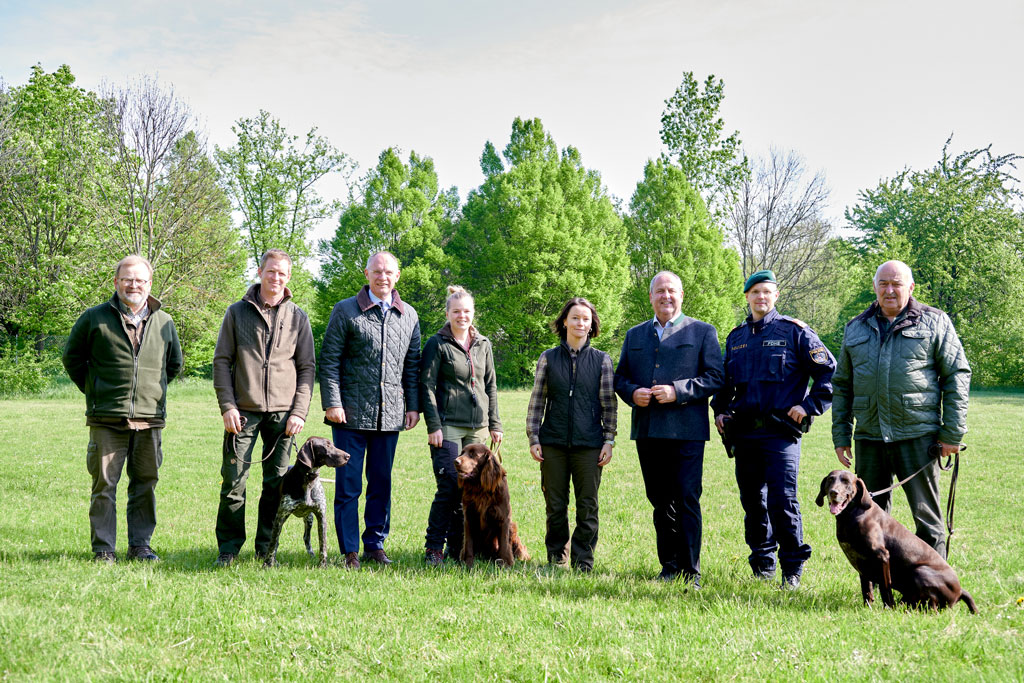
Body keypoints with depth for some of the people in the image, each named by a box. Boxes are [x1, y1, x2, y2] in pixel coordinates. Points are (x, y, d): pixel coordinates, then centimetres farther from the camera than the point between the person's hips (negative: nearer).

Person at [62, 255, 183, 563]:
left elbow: (174, 364, 25)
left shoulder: (164, 323, 9)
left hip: (149, 420, 3)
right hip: (107, 419, -3)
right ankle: (103, 549, 10)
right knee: (104, 484, 1)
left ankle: (140, 546, 18)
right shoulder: (95, 318, 1)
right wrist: (94, 390, 8)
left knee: (145, 484, 8)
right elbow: (72, 358, 11)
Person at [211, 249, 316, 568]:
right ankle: (229, 547, 11)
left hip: (282, 412, 1)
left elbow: (307, 367, 8)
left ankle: (266, 549, 14)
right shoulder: (237, 312, 7)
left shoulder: (298, 317, 9)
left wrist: (299, 412, -2)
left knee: (277, 483, 3)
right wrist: (227, 406, -5)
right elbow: (221, 361, 5)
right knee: (233, 481, -2)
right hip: (243, 411, -1)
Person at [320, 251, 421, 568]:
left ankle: (375, 544, 20)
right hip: (352, 412, -3)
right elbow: (329, 360, -2)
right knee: (348, 485, 0)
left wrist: (413, 406, 8)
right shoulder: (345, 310, 0)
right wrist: (332, 403, -10)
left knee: (381, 483, 9)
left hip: (390, 415, 3)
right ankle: (350, 551, 7)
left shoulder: (409, 315, 11)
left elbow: (412, 364, 15)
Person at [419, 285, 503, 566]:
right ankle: (434, 548, -1)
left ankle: (457, 547, 12)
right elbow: (427, 386, -4)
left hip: (477, 427, 5)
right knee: (449, 487, -10)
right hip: (448, 427, -5)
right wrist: (433, 425, -11)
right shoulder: (437, 344, 0)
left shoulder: (483, 344, 14)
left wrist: (495, 424, 13)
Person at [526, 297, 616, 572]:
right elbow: (537, 401, 8)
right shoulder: (549, 358, 7)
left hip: (589, 444, 0)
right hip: (553, 443, 1)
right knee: (555, 505, 6)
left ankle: (582, 562, 12)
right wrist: (533, 438, 2)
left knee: (587, 506, 2)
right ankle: (556, 558, 18)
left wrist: (609, 440, 0)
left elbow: (609, 404, 6)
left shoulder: (602, 360, 6)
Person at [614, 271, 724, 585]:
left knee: (686, 499, -8)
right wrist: (632, 393, -4)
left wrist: (677, 391, -14)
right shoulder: (635, 335, 18)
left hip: (686, 430, -4)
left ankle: (691, 571, -2)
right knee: (660, 501, 9)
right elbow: (620, 376, 19)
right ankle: (669, 565, 18)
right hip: (647, 430, 4)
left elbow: (715, 377, -2)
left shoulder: (702, 332, 6)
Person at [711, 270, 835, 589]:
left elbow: (829, 371, 0)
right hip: (744, 433, 5)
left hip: (781, 432, -5)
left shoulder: (793, 331, 1)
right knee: (752, 501, 8)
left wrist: (810, 406, -6)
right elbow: (724, 380, 29)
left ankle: (792, 569, 1)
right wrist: (720, 409, 14)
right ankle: (762, 563, 20)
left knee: (782, 500, -10)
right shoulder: (736, 337, 16)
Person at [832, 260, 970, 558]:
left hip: (917, 436, -4)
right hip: (869, 437, 4)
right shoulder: (856, 329, 14)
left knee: (927, 517, 0)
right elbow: (842, 384, 17)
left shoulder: (934, 322, 4)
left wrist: (952, 433, -5)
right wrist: (840, 435, 10)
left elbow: (957, 375, 1)